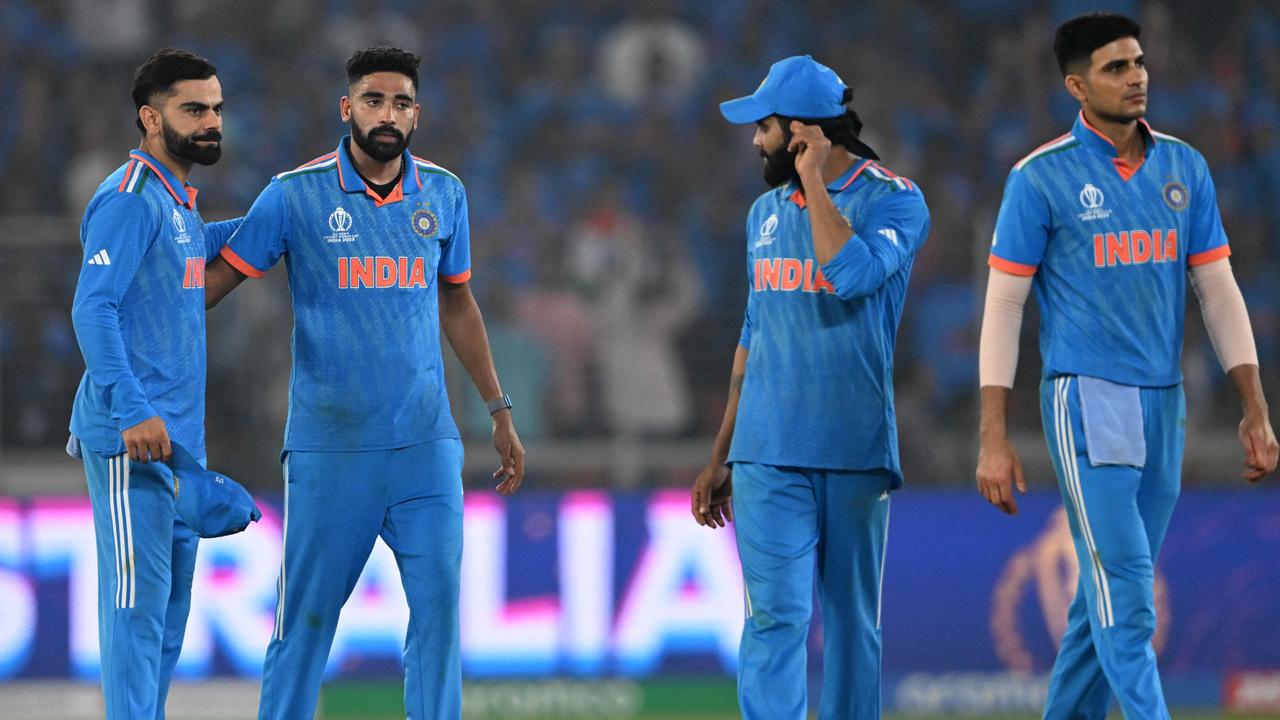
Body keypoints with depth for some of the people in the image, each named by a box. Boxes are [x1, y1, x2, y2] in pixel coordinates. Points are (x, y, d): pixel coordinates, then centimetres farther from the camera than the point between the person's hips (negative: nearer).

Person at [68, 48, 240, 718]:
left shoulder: (177, 200, 16)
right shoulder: (131, 197, -12)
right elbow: (93, 307, -20)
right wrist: (133, 410, -27)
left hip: (177, 435, 10)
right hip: (132, 437, -10)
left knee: (170, 598, 12)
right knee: (138, 594, -10)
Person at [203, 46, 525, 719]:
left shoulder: (442, 194, 7)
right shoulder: (297, 193, -4)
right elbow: (221, 276, 0)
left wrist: (500, 412, 22)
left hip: (426, 442, 3)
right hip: (328, 445, -3)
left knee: (439, 601, -4)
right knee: (307, 612, 0)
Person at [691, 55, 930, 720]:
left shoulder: (893, 200, -3)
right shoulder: (767, 211, 15)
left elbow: (850, 272, -24)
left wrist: (814, 179, -13)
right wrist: (720, 458, 19)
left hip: (855, 451, -3)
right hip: (768, 457, 3)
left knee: (852, 618, 4)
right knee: (776, 615, -9)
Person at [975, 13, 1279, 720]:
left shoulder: (1184, 168, 9)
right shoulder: (1042, 177, -6)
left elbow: (1219, 290, 12)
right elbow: (1003, 304, -5)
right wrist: (993, 441, -10)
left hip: (1164, 406, 5)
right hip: (1085, 399, -5)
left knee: (1110, 595, 9)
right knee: (1123, 589, -13)